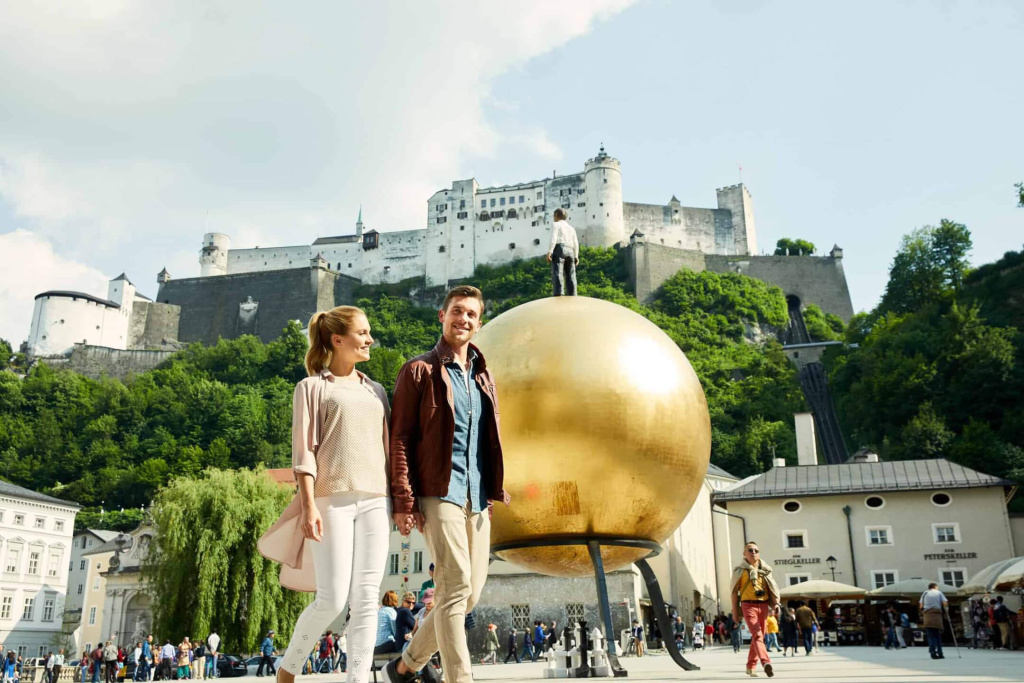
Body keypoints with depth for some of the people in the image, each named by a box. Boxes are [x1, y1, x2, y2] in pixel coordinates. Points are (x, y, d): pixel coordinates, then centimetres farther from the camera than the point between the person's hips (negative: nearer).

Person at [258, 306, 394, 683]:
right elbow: (304, 450, -3)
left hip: (375, 500, 5)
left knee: (366, 598, -1)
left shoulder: (375, 391, 19)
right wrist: (309, 505, -13)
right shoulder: (313, 387, 5)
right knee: (332, 599, -6)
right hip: (333, 499, -4)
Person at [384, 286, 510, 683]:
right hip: (439, 494, -6)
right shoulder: (420, 371, 0)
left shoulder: (483, 376, 18)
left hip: (477, 498, 7)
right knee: (456, 587, -13)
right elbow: (400, 438, -5)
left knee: (470, 593, 8)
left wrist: (495, 492, 13)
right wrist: (404, 501, -12)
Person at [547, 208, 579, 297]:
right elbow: (575, 243, 16)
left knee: (557, 273, -17)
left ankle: (559, 295, -32)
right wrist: (576, 256, 14)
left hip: (559, 249, -6)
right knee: (570, 275, 4)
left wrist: (549, 252, -16)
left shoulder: (556, 225, 8)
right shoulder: (571, 228, 26)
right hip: (570, 252, 6)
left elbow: (553, 238, -8)